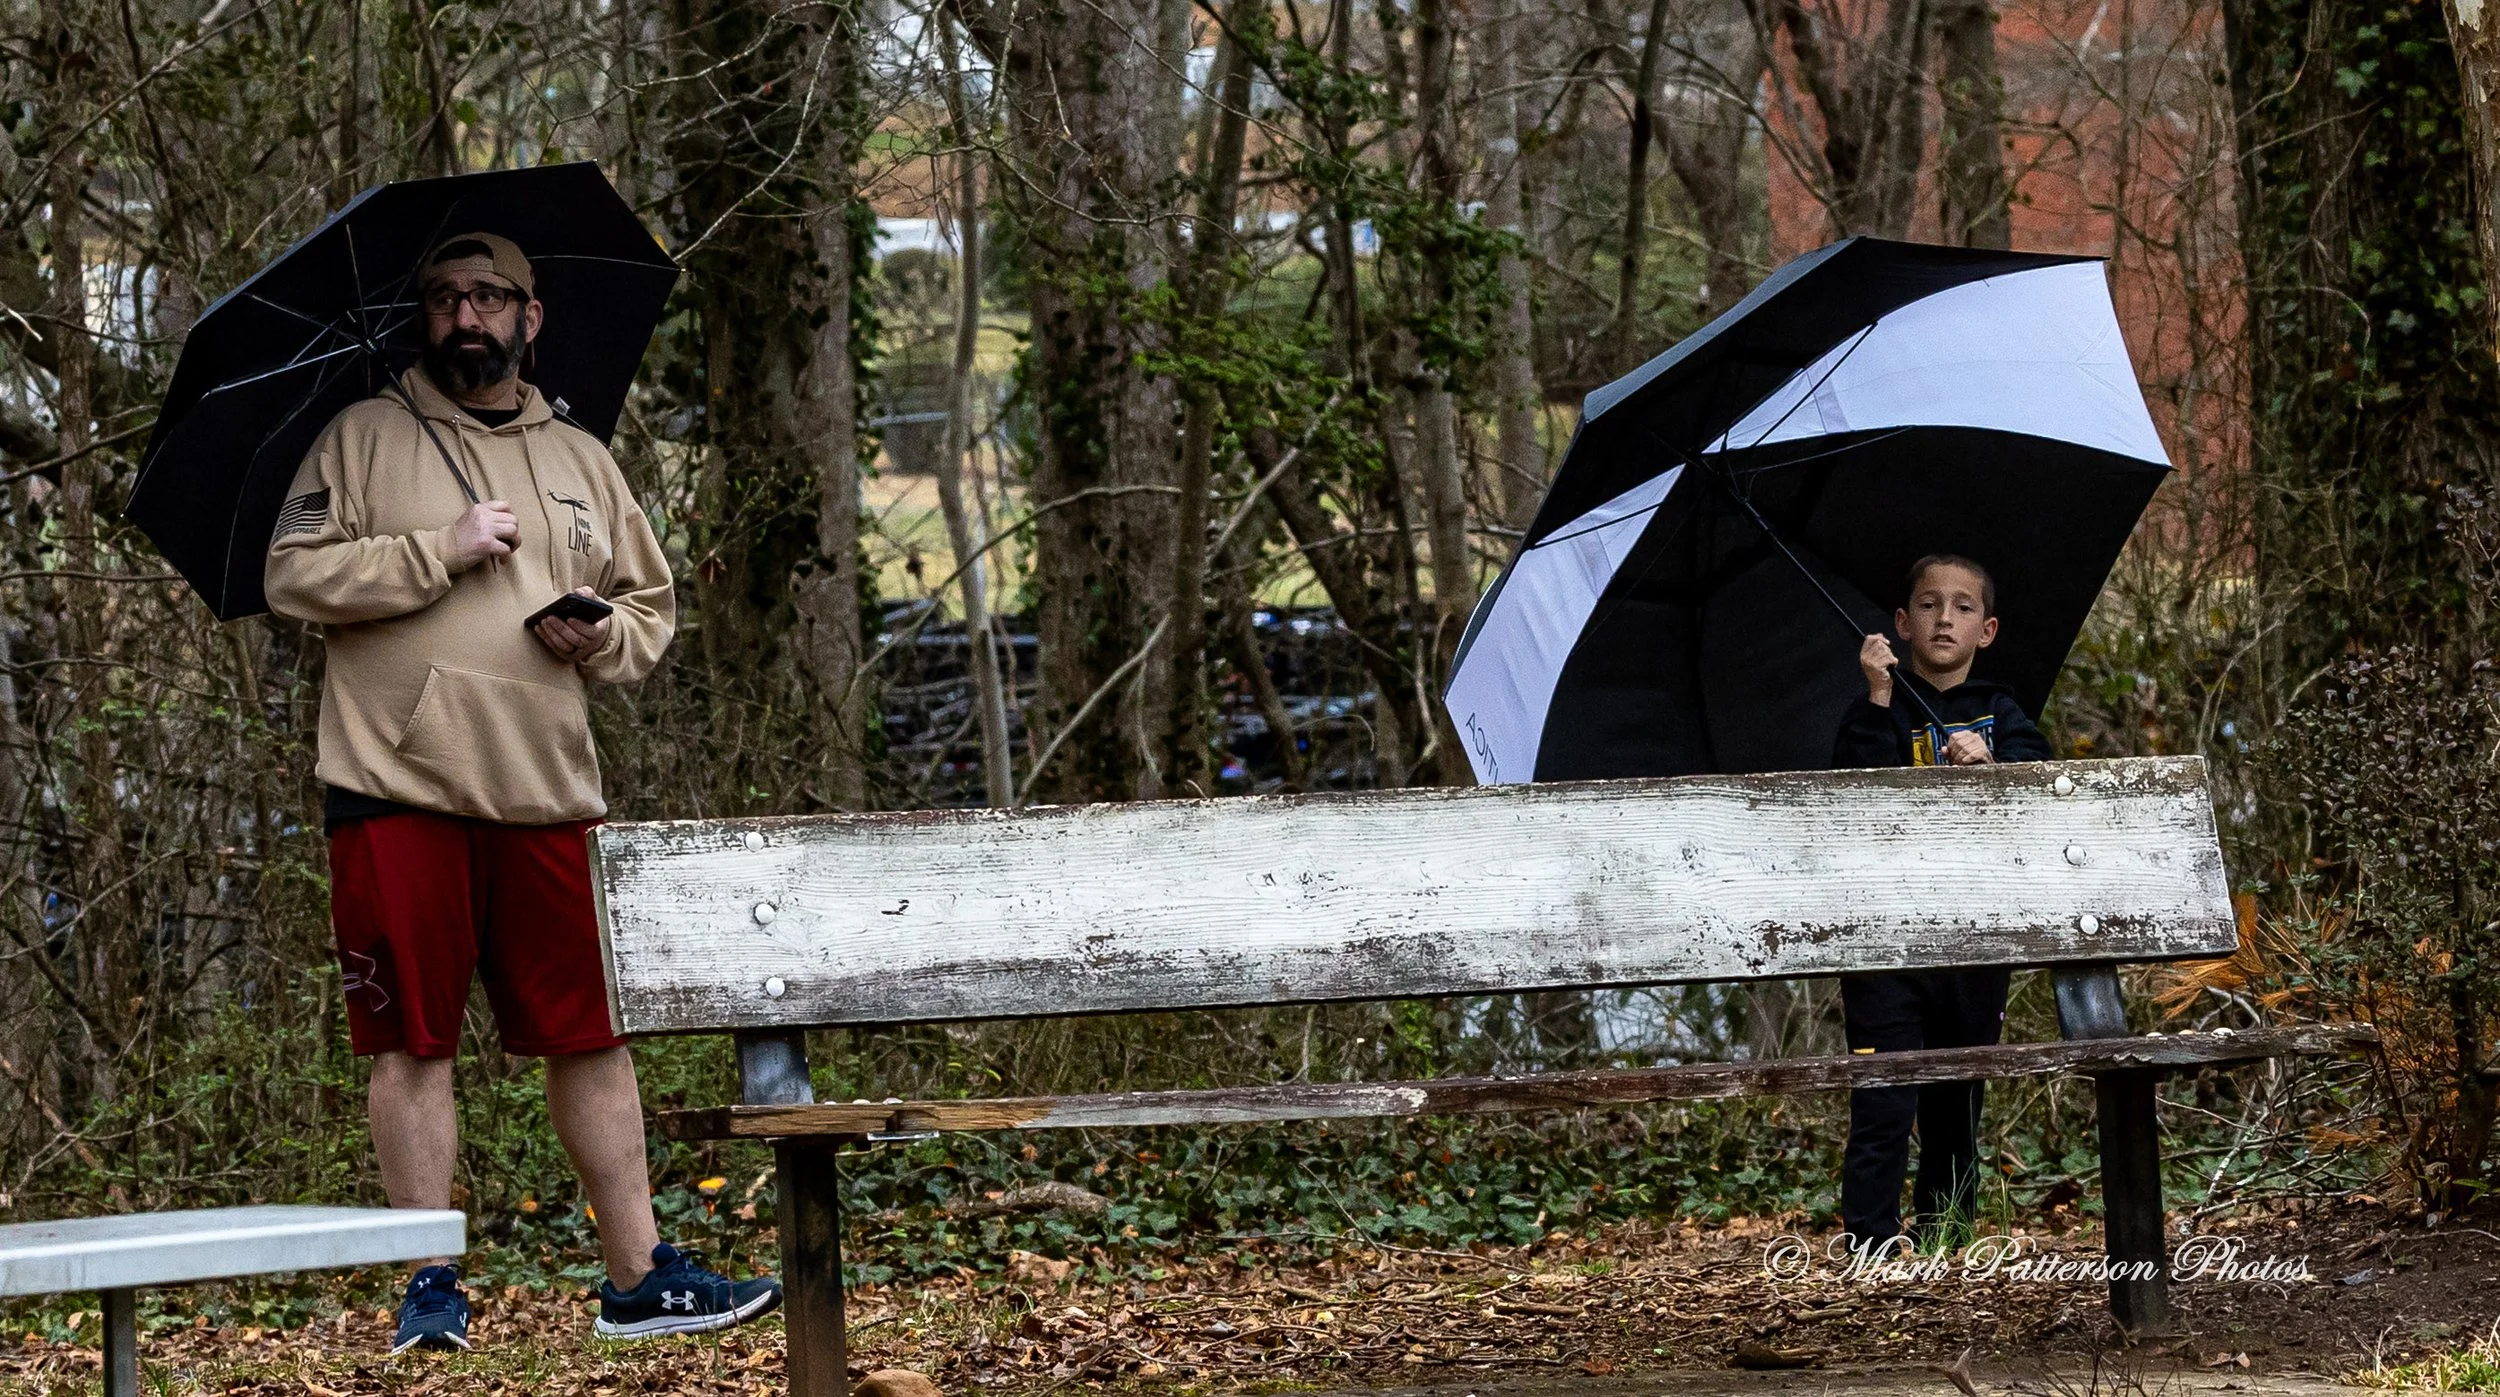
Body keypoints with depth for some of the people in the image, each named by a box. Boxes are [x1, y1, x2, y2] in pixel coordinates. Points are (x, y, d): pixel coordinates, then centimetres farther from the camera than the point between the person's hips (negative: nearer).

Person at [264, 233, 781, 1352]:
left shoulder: (582, 462, 18)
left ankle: (638, 1278, 8)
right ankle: (431, 1286, 5)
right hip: (399, 784, -3)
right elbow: (293, 577, -5)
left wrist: (604, 636, 0)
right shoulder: (365, 439, 6)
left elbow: (654, 606, 23)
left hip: (546, 791, 3)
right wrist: (441, 553, -11)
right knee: (413, 1040, -2)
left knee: (592, 1036, 2)